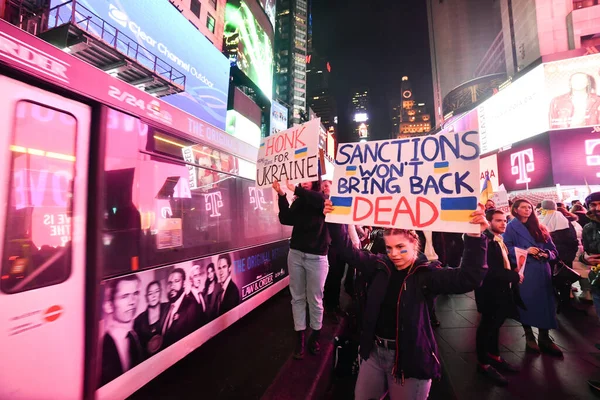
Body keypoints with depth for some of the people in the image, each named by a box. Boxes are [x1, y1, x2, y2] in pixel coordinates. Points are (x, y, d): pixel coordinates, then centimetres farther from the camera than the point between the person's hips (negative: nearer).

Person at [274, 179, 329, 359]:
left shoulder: (323, 199, -2)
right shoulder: (298, 202, 9)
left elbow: (320, 200, -27)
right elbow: (286, 220, -5)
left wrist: (295, 189, -25)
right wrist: (282, 195, -13)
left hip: (316, 257, -3)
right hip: (296, 254, 4)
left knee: (315, 299, 7)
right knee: (297, 297, 10)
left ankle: (315, 336, 27)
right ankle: (299, 337, 23)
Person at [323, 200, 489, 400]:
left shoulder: (427, 273, -14)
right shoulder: (379, 266, -4)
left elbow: (468, 279, -25)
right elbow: (349, 251, -3)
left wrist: (475, 237, -37)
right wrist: (334, 221, -12)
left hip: (410, 357, -4)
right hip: (374, 352, 4)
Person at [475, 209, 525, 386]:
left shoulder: (499, 239, 6)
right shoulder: (486, 240, -26)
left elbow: (502, 264, 15)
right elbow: (491, 271, -29)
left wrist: (514, 269, -3)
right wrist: (514, 276, -15)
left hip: (501, 289, 9)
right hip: (491, 291, -9)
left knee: (495, 323, 23)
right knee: (487, 325, 8)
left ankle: (494, 355, 44)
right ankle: (483, 363, 27)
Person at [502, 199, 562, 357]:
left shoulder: (539, 227, 14)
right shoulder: (511, 227, -1)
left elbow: (552, 249, 13)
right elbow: (507, 248, -7)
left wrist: (546, 254, -7)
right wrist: (526, 250, -18)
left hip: (542, 270, 4)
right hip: (523, 271, -4)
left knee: (544, 303, 5)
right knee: (527, 303, 1)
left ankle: (544, 338, 18)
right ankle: (529, 337, 16)